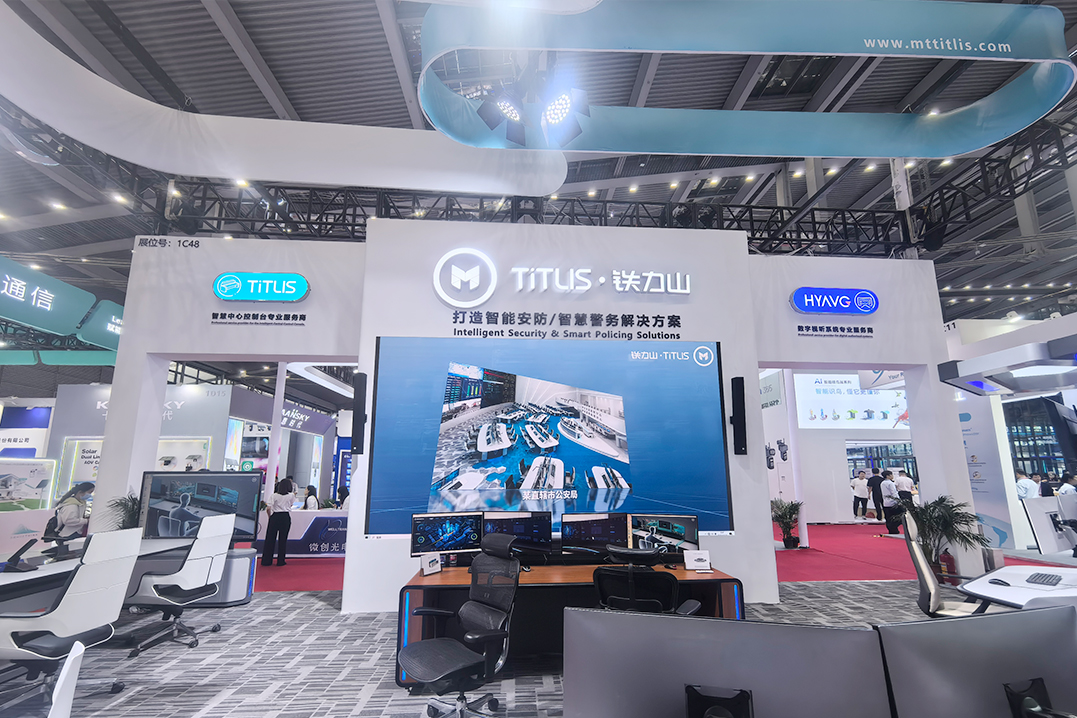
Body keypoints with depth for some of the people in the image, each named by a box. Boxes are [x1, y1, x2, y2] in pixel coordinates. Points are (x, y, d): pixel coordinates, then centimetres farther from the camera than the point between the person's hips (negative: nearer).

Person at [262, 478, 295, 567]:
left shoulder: (275, 495, 0)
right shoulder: (291, 495, 2)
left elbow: (268, 509, -7)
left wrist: (270, 516, 9)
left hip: (275, 516, 0)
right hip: (286, 517, 0)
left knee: (270, 539, 7)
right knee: (283, 539, 6)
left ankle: (266, 561, 12)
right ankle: (280, 561, 10)